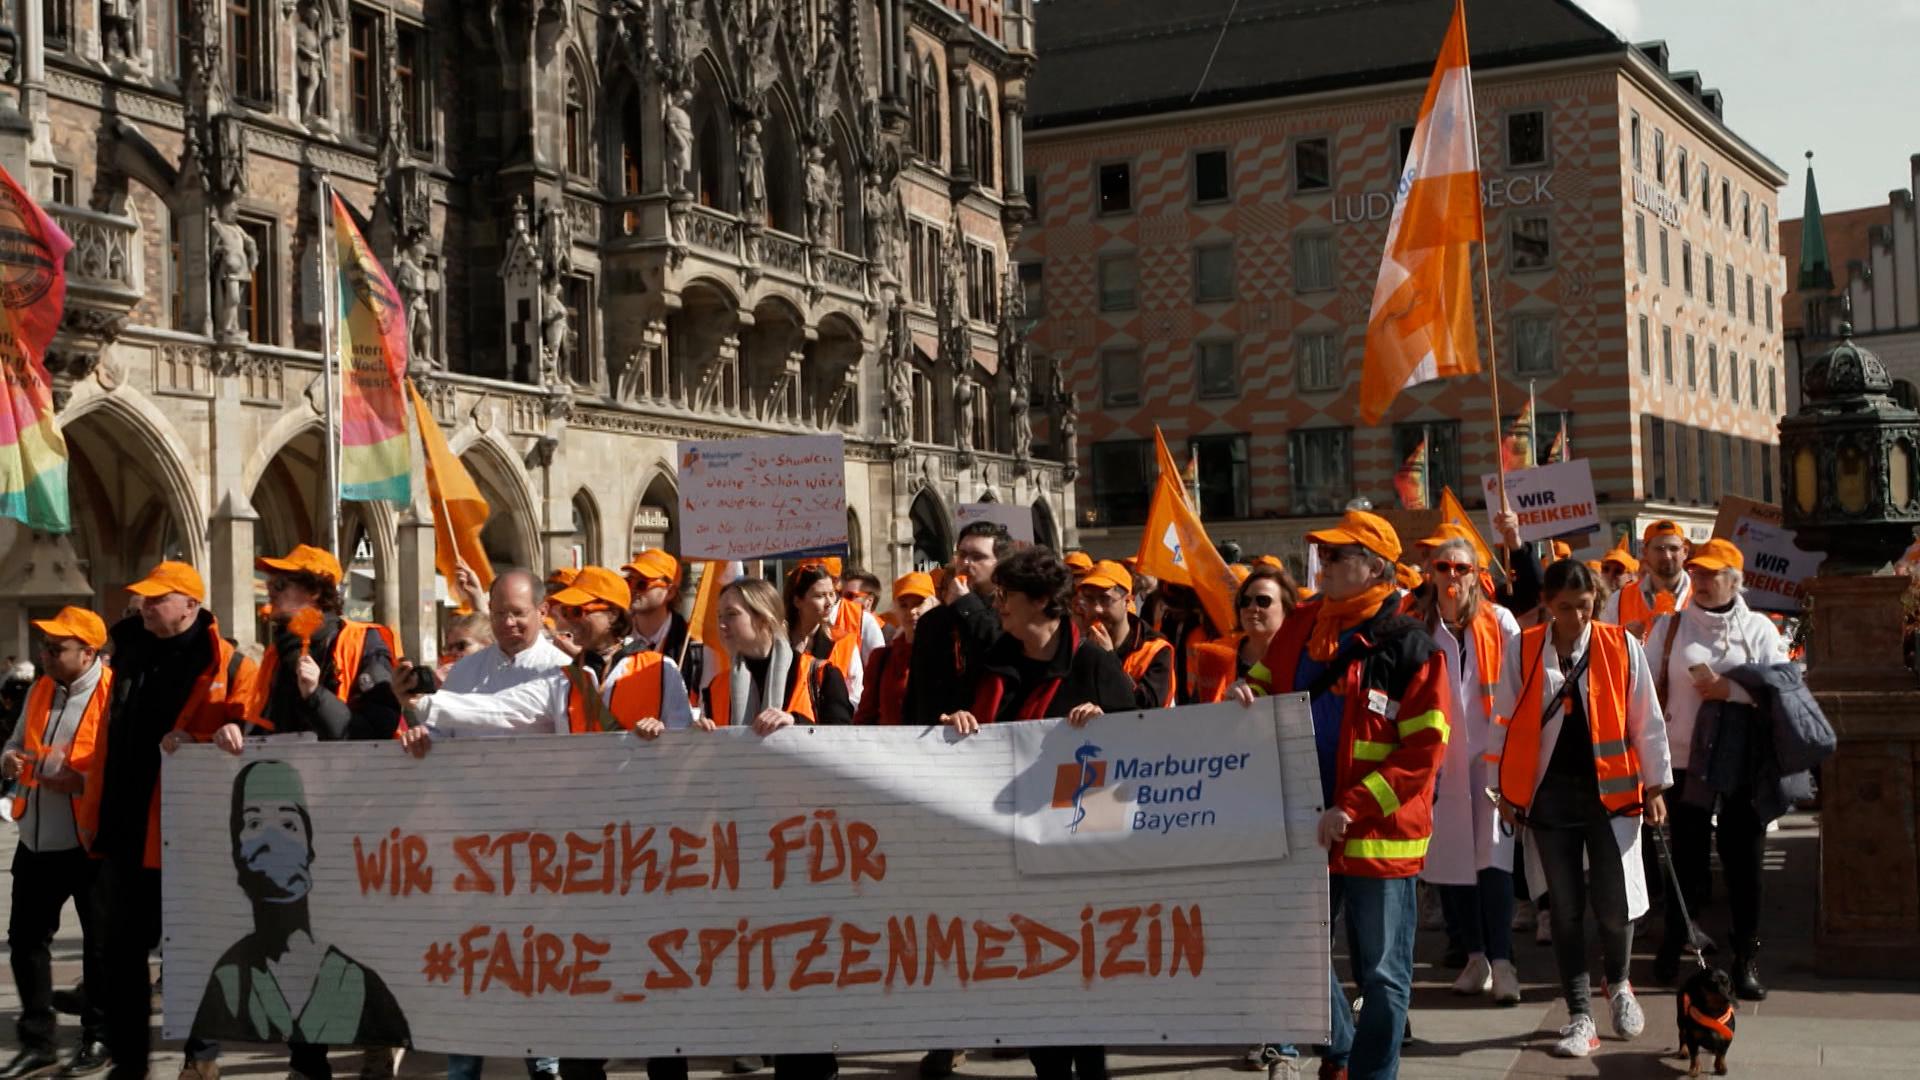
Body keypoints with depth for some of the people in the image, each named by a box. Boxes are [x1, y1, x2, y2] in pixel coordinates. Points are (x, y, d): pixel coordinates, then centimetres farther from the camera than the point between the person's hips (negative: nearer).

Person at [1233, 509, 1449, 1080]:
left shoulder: (1409, 647, -11)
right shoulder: (1300, 627, 7)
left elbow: (1423, 750, -14)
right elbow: (1269, 690, 22)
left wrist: (1353, 809, -21)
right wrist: (1247, 692, -3)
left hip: (1378, 835, -6)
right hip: (1306, 829, 6)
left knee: (1381, 971, 5)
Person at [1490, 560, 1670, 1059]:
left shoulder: (1621, 646, -2)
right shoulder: (1521, 649, 0)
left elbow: (1645, 721, 3)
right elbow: (1506, 722, 5)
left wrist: (1655, 785, 3)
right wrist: (1506, 789, 4)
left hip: (1610, 789, -1)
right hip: (1549, 791, 1)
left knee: (1614, 902, -2)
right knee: (1566, 907, 5)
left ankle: (1618, 984, 28)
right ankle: (1580, 1017, 14)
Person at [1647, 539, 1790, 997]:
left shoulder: (1758, 628, 4)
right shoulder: (1670, 626, 6)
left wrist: (1731, 690, -17)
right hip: (1686, 759, 0)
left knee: (1744, 860, 2)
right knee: (1686, 856, 7)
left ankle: (1746, 958, 11)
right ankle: (1673, 945, 23)